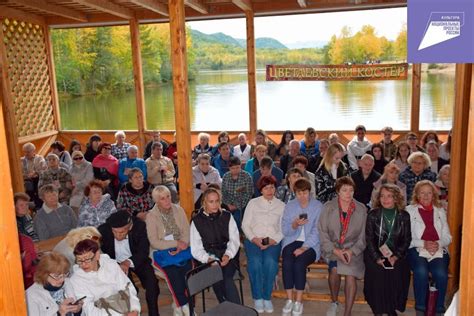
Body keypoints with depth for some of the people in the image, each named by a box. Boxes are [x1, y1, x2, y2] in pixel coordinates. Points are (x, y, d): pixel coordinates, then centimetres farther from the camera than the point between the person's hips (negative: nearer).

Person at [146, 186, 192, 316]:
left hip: (180, 250, 3)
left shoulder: (179, 210, 5)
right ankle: (185, 305, -14)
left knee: (187, 267, -24)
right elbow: (154, 242, -11)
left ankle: (178, 304, -5)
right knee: (172, 270, -29)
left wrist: (182, 244, -17)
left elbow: (186, 232, 3)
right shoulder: (151, 216, -5)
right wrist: (176, 243, -17)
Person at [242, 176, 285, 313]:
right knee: (255, 261, -30)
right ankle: (257, 297, -15)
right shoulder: (253, 203, 12)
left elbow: (283, 229, 5)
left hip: (273, 241, 0)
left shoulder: (281, 205, 13)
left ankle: (267, 297, -15)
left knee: (270, 262, -31)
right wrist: (254, 239, -10)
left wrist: (273, 240, -12)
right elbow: (245, 225, 6)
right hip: (253, 240, 0)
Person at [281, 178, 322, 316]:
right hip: (292, 241, 2)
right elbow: (285, 231, 4)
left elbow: (317, 232, -8)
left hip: (311, 244, -2)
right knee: (287, 262, -27)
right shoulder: (289, 206, 7)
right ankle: (289, 300, -13)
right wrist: (294, 225, -18)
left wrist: (304, 248, -19)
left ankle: (299, 301, -14)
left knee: (299, 263, -29)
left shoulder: (318, 206, -2)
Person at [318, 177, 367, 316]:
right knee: (335, 268, -25)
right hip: (331, 248, -1)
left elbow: (363, 235, 3)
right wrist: (335, 250, -14)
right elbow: (322, 232, -3)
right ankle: (334, 302, 3)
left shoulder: (361, 209, 2)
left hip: (353, 249, 1)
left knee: (351, 274, -22)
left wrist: (352, 251, -10)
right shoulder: (328, 207, -1)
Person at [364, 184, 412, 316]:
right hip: (376, 253, -1)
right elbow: (369, 239, -1)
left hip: (396, 254, 1)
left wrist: (396, 256, -10)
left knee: (399, 272, -21)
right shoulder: (373, 215, 1)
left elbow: (407, 239, 3)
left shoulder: (404, 216, 4)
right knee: (377, 271, -22)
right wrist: (377, 258, -13)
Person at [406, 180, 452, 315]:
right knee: (421, 271, -32)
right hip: (416, 249, -2)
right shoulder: (410, 210, 8)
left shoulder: (440, 211, 19)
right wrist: (423, 244, -14)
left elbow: (447, 237, 14)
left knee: (441, 273, -29)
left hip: (439, 250, 2)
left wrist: (439, 244, -7)